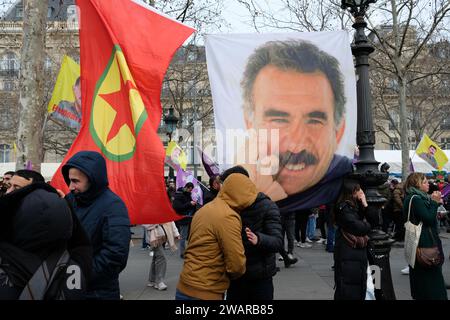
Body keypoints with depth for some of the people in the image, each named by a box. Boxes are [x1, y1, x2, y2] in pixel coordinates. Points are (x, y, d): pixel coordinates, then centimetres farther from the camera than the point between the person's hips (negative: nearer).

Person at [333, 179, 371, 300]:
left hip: (358, 256, 9)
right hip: (348, 259, -9)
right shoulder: (344, 209, -15)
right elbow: (361, 228, -19)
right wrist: (367, 224, 1)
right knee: (348, 292, -2)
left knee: (360, 290, 13)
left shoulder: (355, 207, 13)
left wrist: (365, 206, -2)